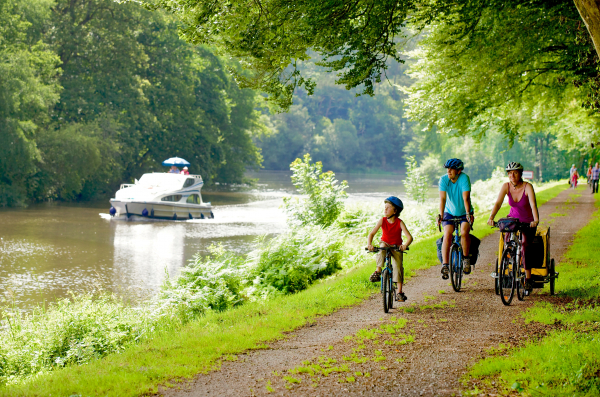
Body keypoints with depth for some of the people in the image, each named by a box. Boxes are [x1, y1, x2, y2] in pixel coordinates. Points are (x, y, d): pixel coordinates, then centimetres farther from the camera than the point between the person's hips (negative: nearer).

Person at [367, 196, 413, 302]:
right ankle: (378, 271, -35)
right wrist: (369, 244, -36)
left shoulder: (399, 223, -17)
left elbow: (409, 237, -24)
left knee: (398, 266, -13)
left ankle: (399, 292, -7)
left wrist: (405, 245, -45)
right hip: (385, 244, 1)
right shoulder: (382, 221, -12)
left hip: (396, 247, -1)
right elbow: (372, 233, -17)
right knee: (382, 248, -35)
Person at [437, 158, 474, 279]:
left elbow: (466, 198, -31)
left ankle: (466, 259, -4)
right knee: (447, 235, -18)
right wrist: (441, 215, -36)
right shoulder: (443, 179, -17)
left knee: (464, 233, -25)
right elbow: (443, 199, -24)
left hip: (464, 213, -2)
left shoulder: (464, 178, -23)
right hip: (450, 212, 2)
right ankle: (445, 265, -17)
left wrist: (468, 213, -42)